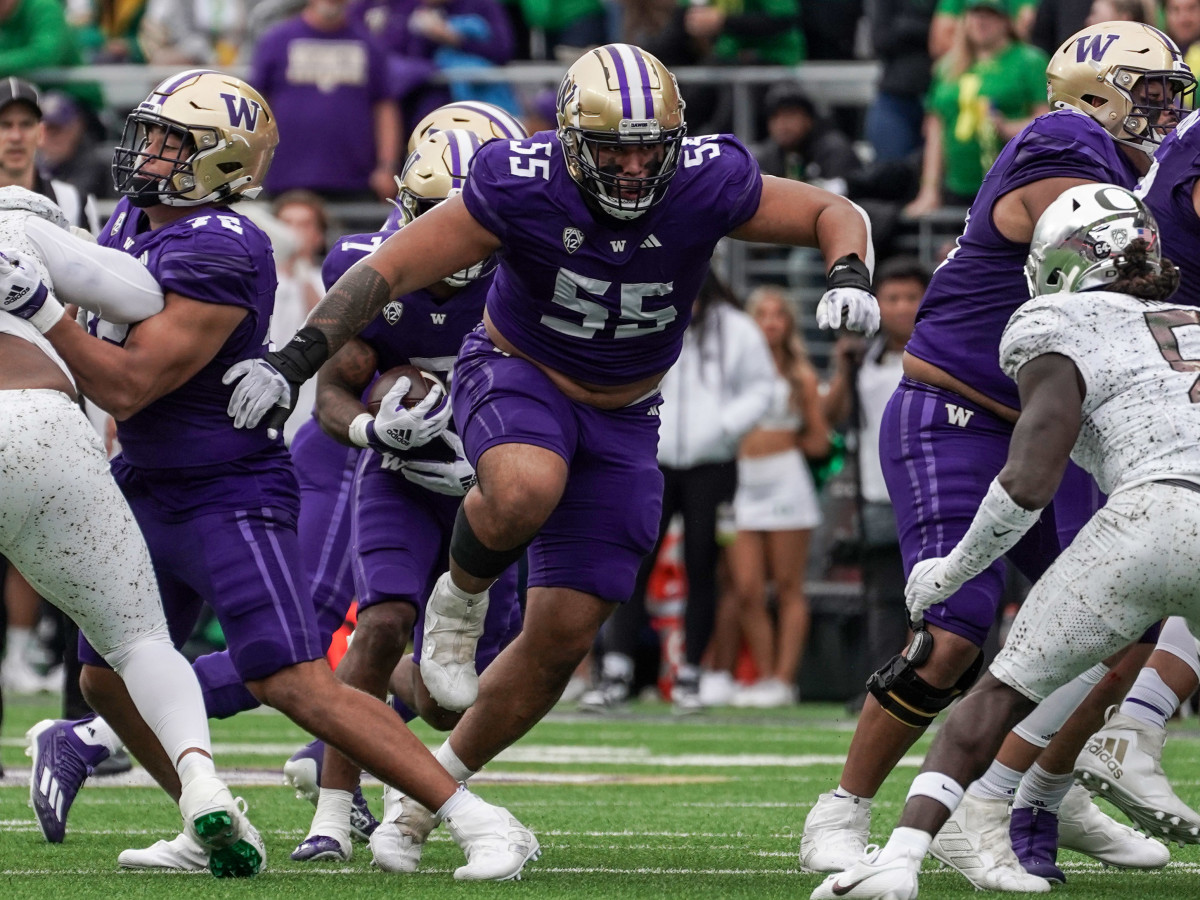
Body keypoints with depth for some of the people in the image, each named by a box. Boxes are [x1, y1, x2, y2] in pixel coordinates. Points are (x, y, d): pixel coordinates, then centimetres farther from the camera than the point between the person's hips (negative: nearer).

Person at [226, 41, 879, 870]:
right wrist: (294, 361, -30)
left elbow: (835, 215, -8)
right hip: (517, 376, -3)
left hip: (621, 419, 3)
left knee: (564, 636, 0)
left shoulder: (705, 184, -22)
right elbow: (392, 270, -22)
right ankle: (459, 600, -6)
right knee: (525, 491, -40)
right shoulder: (521, 188, -27)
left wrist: (850, 275, -30)